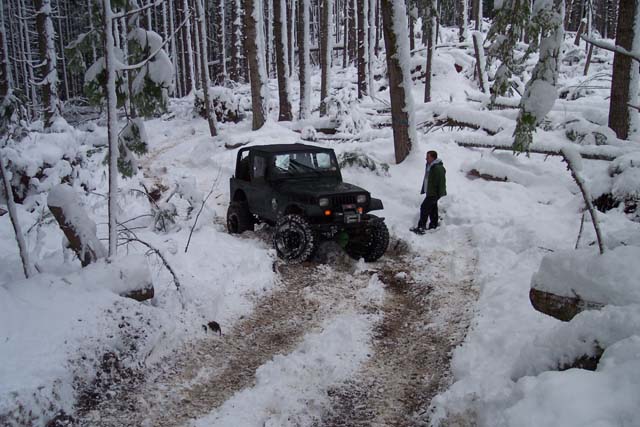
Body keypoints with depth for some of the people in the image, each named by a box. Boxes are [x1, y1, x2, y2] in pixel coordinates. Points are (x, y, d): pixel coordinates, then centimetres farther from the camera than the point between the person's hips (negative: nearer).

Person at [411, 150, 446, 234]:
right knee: (432, 209, 16)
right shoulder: (429, 165, 11)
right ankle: (433, 226, 26)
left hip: (434, 193, -10)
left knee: (424, 207, -13)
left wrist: (440, 194, -22)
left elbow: (441, 182, -22)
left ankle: (421, 227, -11)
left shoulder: (438, 168, -21)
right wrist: (423, 190, 24)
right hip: (430, 192, 10)